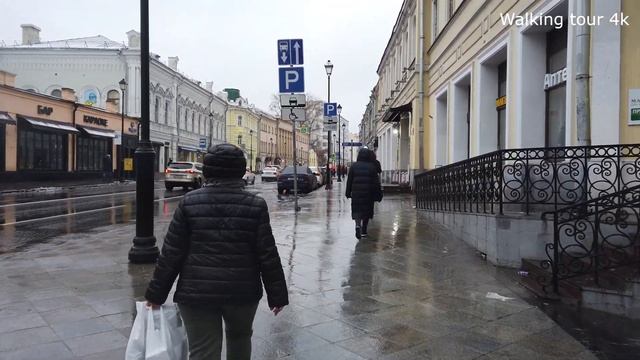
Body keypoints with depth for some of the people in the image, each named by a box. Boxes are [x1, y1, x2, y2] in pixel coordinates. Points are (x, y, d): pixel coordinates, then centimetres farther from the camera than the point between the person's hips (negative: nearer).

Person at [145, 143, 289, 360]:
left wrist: (156, 293, 6)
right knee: (239, 336, 26)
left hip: (197, 292, 0)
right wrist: (277, 295, 3)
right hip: (243, 291, 1)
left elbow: (171, 253, -4)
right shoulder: (255, 205, -5)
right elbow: (268, 256, -6)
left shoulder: (190, 202, -4)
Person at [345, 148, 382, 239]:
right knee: (367, 210, 11)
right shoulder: (372, 167, -2)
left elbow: (349, 180, 3)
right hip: (368, 193, 0)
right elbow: (376, 182, -2)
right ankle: (363, 231, 17)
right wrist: (376, 194, 3)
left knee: (357, 209, 4)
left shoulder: (354, 166, 2)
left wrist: (348, 193, 10)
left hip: (356, 192, 0)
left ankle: (358, 225, -22)